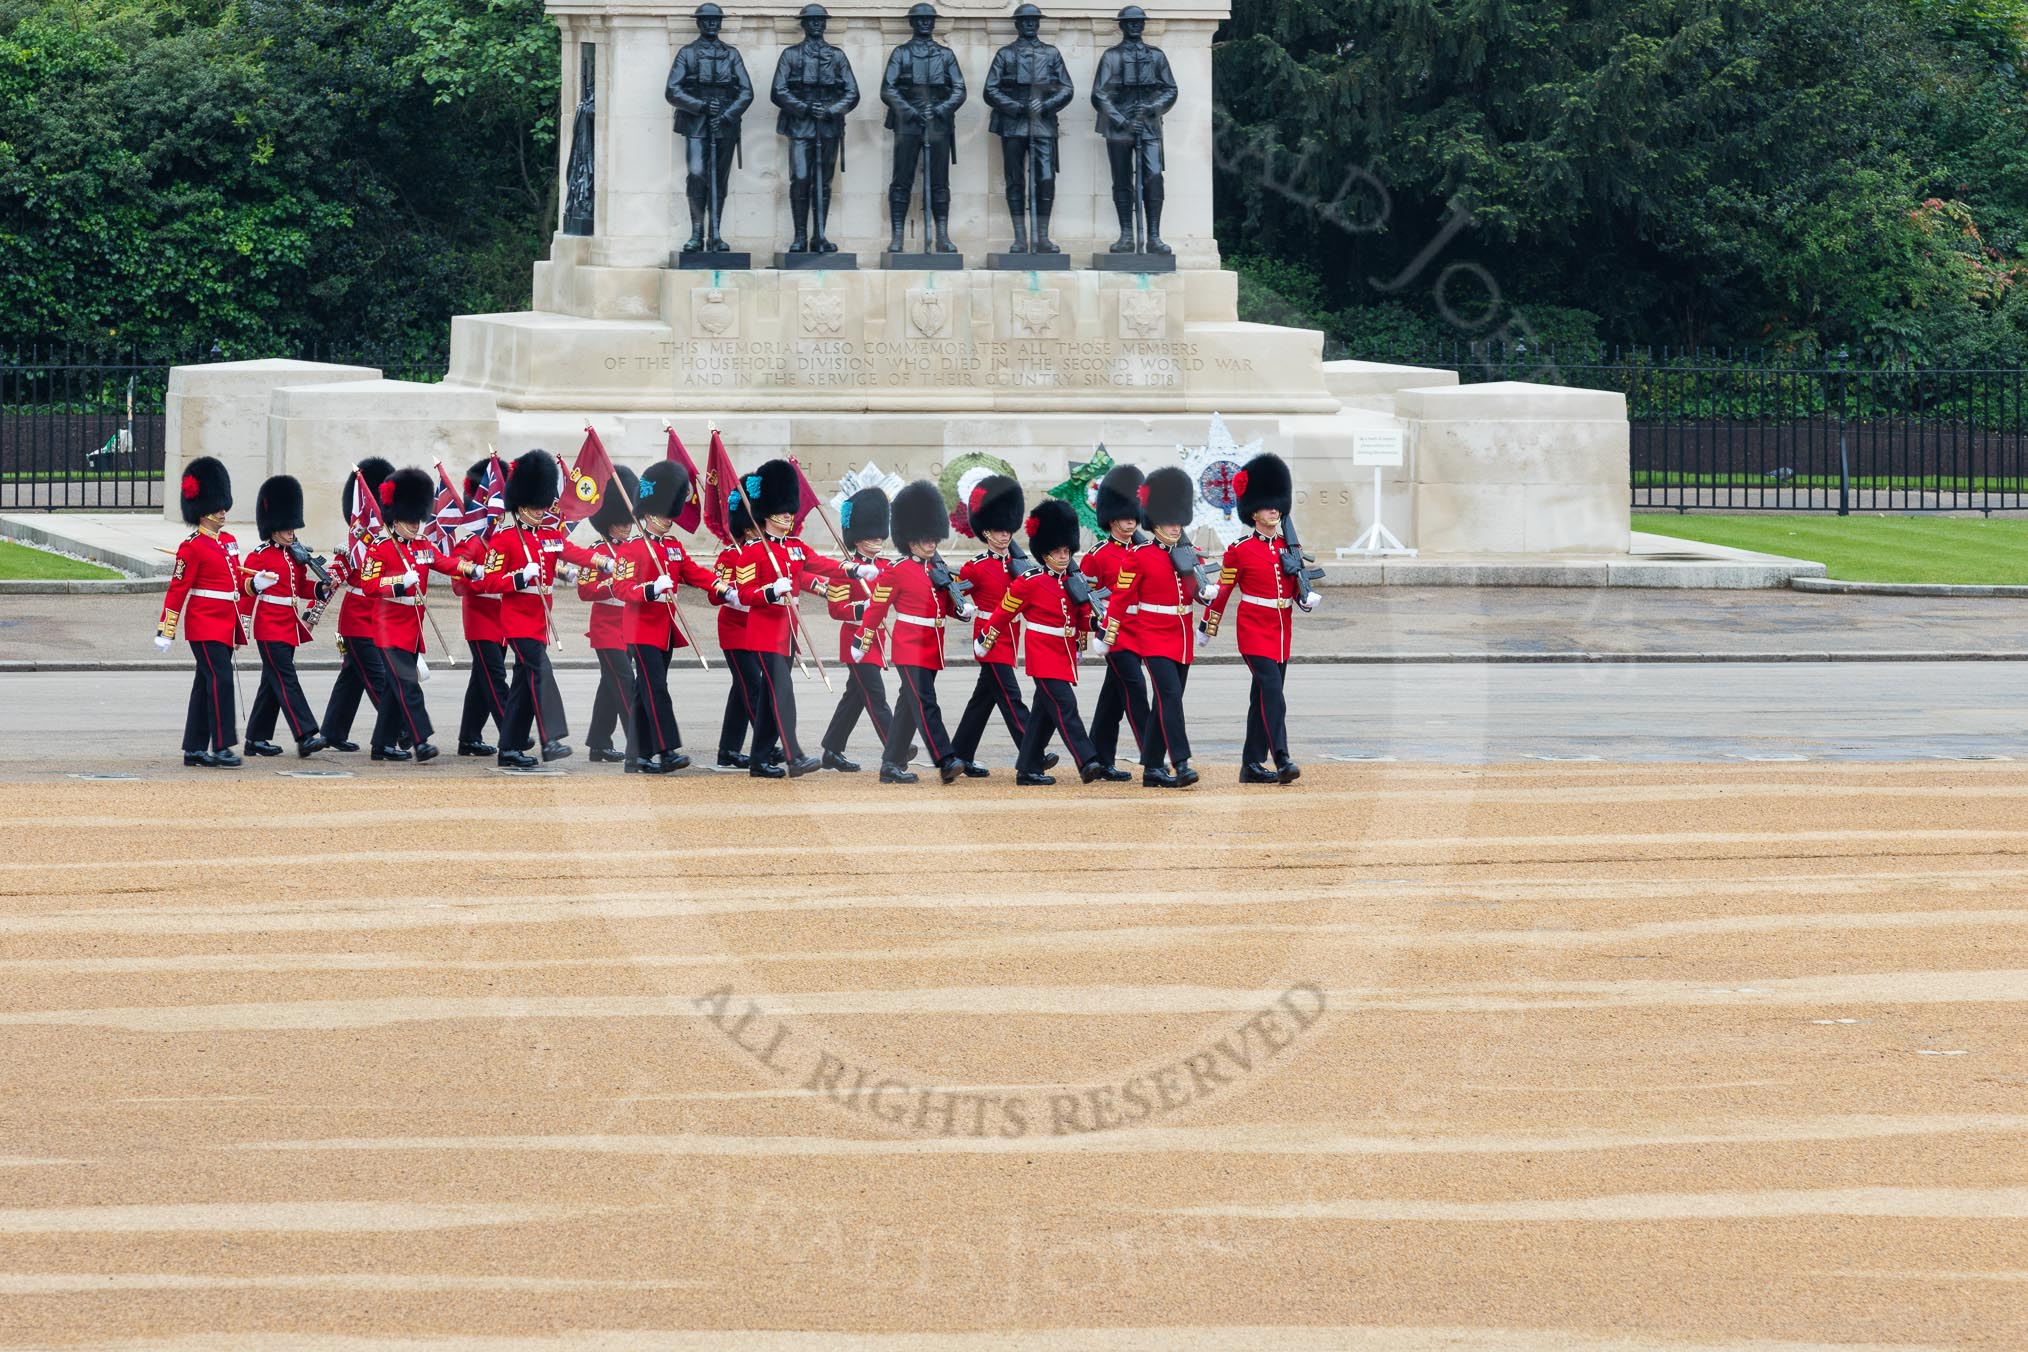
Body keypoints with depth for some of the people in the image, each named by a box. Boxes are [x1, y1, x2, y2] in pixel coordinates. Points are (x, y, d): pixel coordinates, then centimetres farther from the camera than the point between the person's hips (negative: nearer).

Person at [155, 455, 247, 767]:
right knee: (221, 680, -15)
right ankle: (222, 747, -15)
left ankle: (194, 749, 12)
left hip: (225, 627, 8)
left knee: (205, 686, 9)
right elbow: (177, 589, -11)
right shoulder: (192, 547, -10)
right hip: (205, 627, -8)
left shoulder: (228, 542, 15)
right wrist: (165, 631, -13)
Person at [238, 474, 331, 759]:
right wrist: (254, 584, -28)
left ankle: (256, 739, 17)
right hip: (270, 629, -8)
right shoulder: (259, 557, -9)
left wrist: (321, 588, 3)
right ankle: (306, 736, -21)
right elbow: (242, 587, -9)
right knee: (286, 680, -14)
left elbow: (301, 586, 19)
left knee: (272, 683, 11)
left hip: (290, 627, 8)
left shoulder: (297, 556, 13)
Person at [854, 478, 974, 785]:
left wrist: (963, 609, -6)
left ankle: (892, 765, 16)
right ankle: (946, 761, -24)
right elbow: (876, 608, -6)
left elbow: (946, 605, 17)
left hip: (931, 651, 8)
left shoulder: (938, 569, 12)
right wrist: (861, 643, -4)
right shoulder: (897, 572, -8)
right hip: (910, 649, -8)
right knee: (925, 705, -15)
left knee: (908, 707, 11)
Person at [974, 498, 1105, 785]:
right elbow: (1003, 612, -1)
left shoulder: (1073, 583, 9)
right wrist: (984, 643, 5)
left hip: (1065, 657, 7)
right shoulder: (1028, 583, -8)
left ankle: (1028, 769, 16)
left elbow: (1083, 615, 21)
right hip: (1044, 656, -7)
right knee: (1065, 707, -16)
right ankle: (1088, 763, -24)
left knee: (1045, 713, 10)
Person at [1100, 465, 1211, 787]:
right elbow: (1121, 596, -5)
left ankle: (1152, 768, 13)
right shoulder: (1139, 557, -6)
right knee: (1170, 696, -18)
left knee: (1165, 704, 8)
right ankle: (1180, 764, -24)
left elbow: (1194, 590, 16)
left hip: (1182, 640, 6)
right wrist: (1108, 634, -7)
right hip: (1154, 639, -6)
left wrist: (1208, 591, -7)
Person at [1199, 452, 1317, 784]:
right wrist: (1207, 628, 4)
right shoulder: (1240, 550, -5)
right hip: (1255, 630, -6)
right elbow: (1222, 591, 0)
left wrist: (1305, 598, -7)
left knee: (1263, 697, 9)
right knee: (1272, 691, -19)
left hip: (1282, 631, 6)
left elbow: (1298, 584, 16)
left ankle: (1253, 764, 15)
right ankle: (1282, 760, -27)